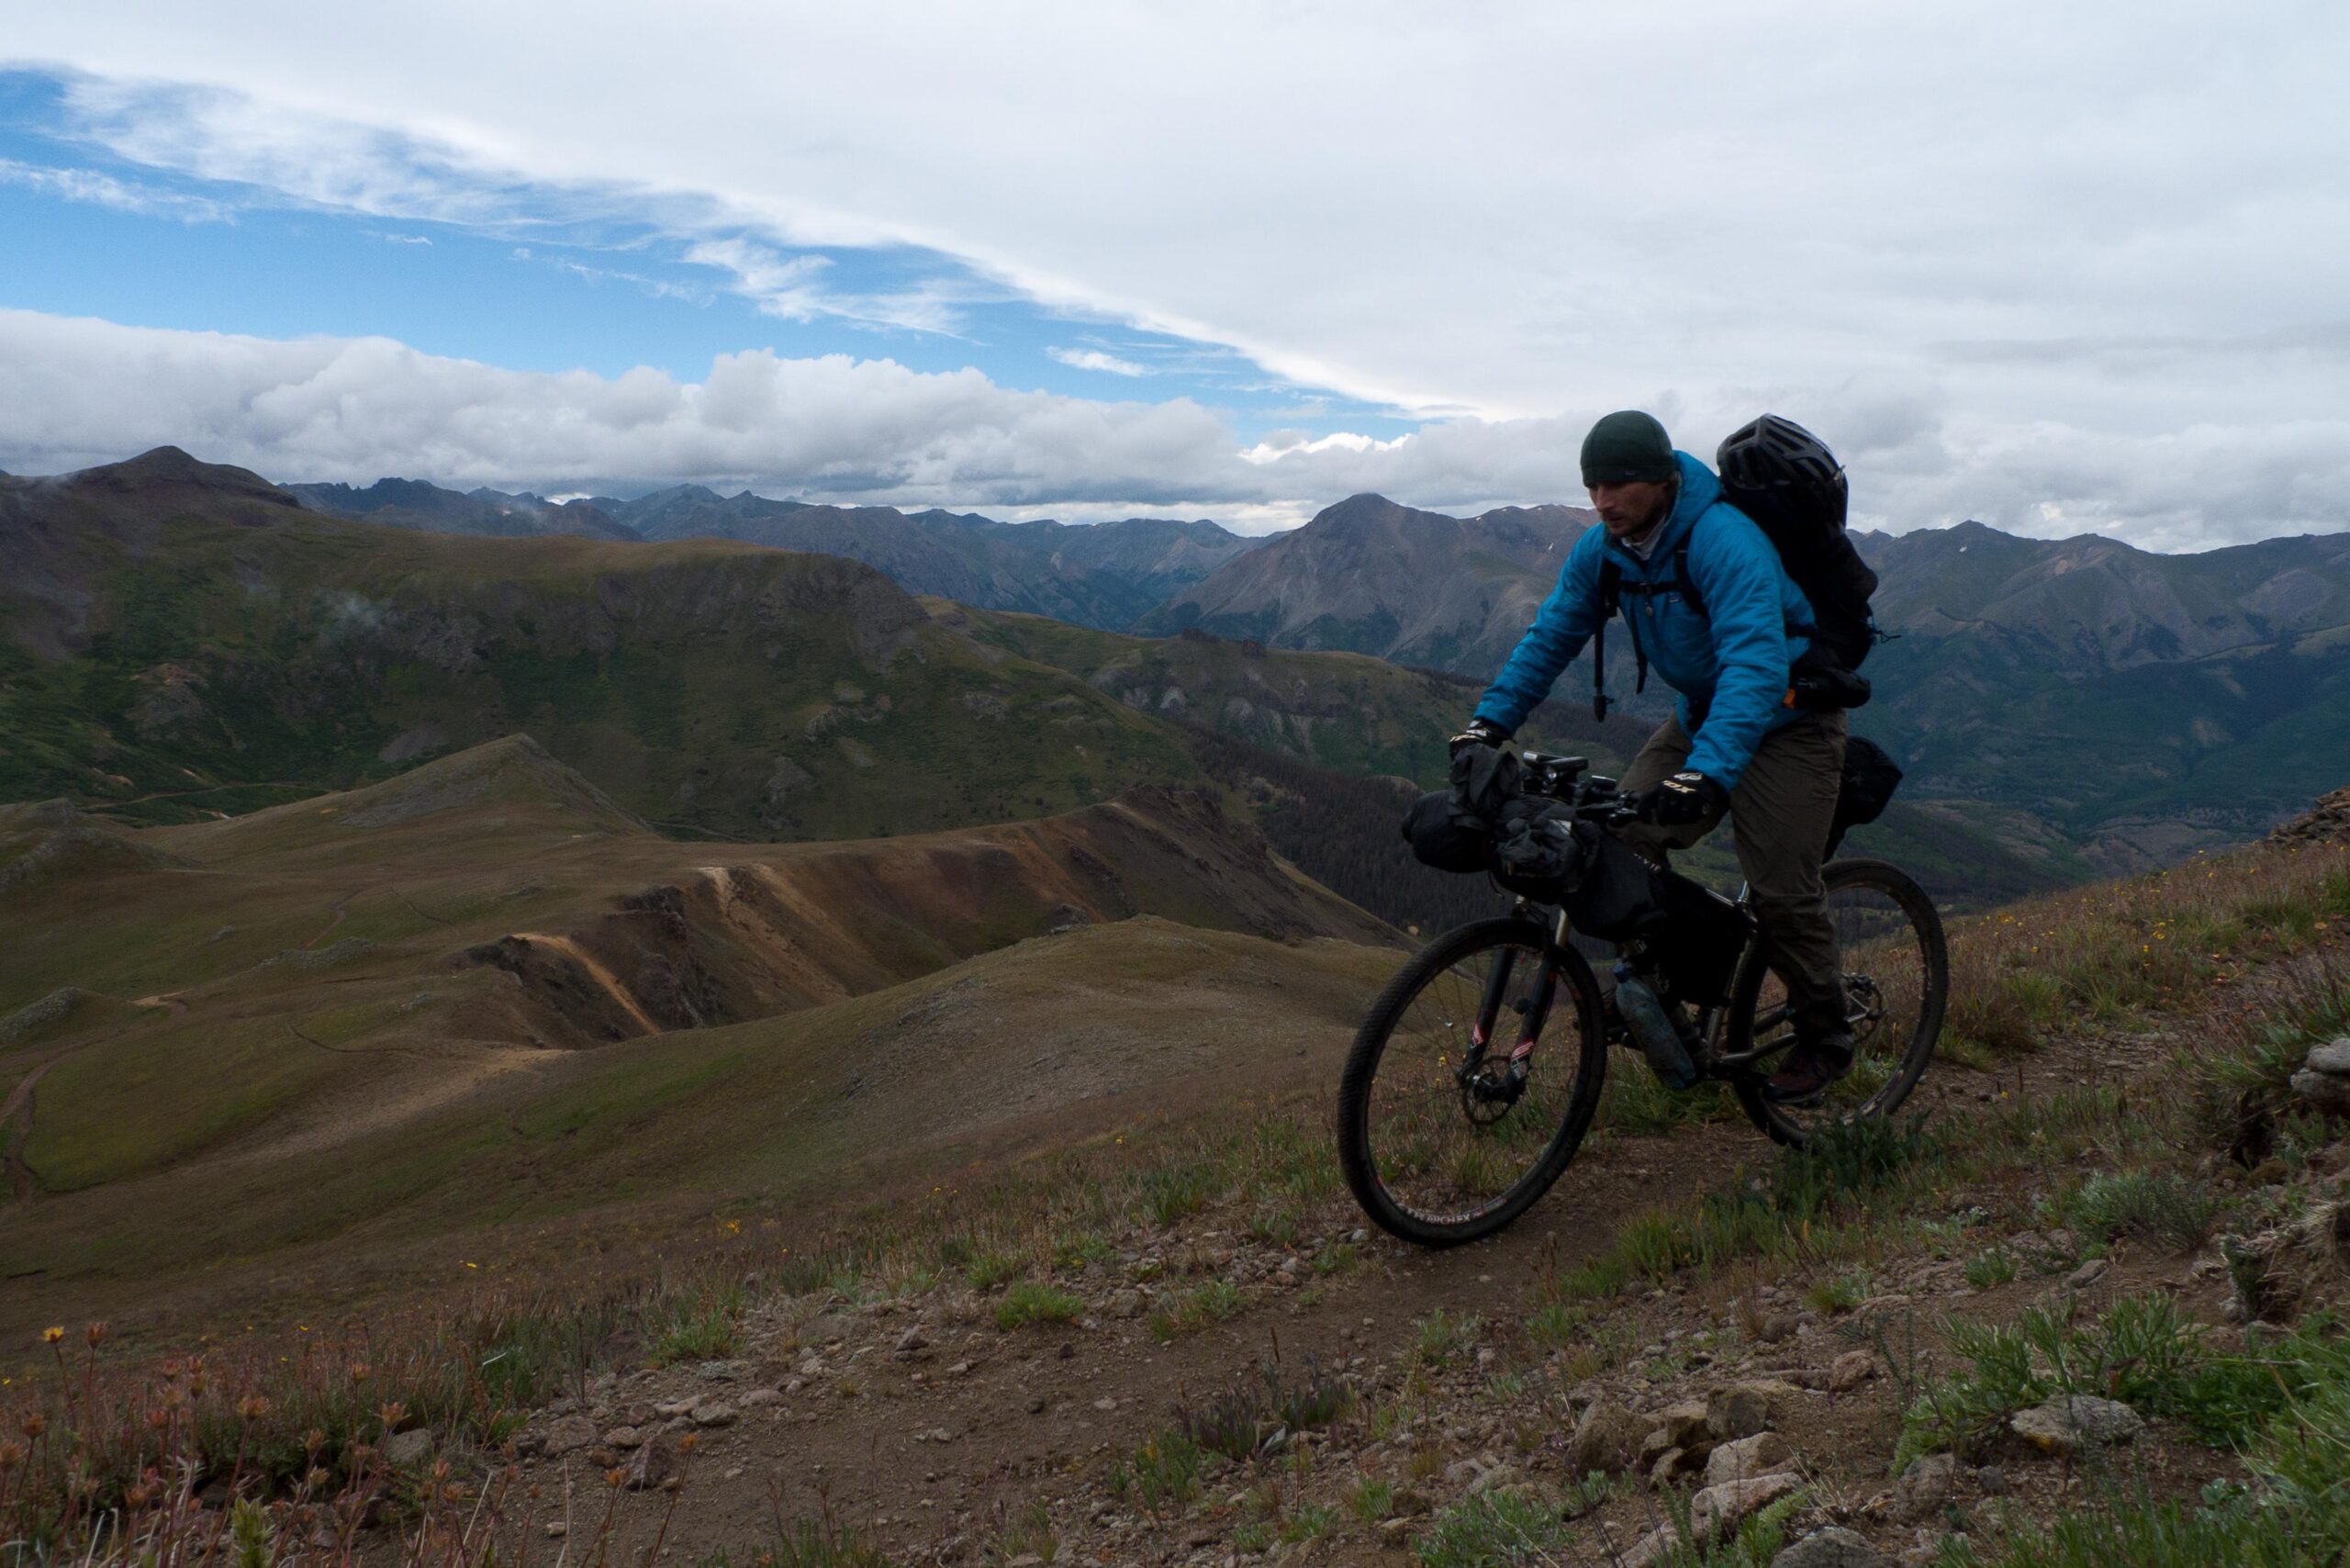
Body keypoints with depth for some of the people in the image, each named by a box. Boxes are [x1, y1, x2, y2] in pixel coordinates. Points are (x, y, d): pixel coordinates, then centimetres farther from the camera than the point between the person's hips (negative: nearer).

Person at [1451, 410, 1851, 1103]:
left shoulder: (1724, 541, -31)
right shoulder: (1603, 549, -7)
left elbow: (1753, 662, -41)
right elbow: (1551, 634, 0)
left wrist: (1709, 772, -53)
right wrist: (1490, 720, -12)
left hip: (1786, 714, -7)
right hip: (1701, 710, 7)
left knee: (1780, 887, -10)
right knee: (1624, 837, -9)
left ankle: (1823, 1039, 13)